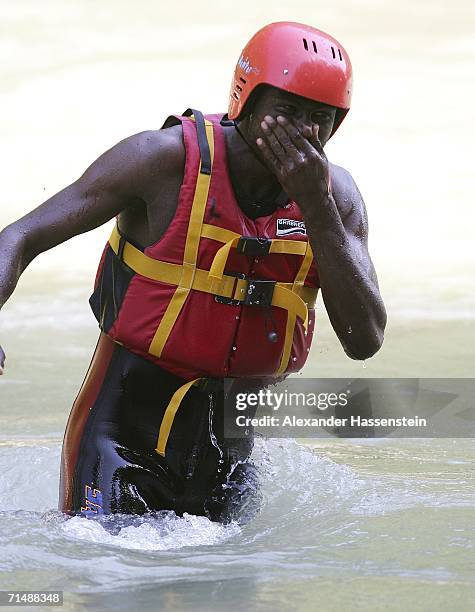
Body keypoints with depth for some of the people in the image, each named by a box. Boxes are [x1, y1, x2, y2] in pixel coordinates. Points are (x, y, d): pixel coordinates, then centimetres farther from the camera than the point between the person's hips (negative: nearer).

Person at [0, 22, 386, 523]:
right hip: (125, 427, -4)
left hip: (227, 441, 4)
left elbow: (364, 341, -13)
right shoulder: (165, 159, -14)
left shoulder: (334, 195, -3)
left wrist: (315, 207, -21)